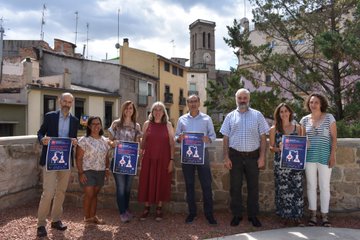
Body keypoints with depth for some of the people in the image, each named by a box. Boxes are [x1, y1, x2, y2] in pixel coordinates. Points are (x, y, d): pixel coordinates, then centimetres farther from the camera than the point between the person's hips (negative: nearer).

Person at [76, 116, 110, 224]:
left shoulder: (105, 141, 9)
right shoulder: (84, 140, -7)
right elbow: (79, 158, -8)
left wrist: (107, 168, 5)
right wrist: (81, 172, -13)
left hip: (100, 172, 5)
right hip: (87, 171, -5)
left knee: (95, 194, 12)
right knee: (89, 194, -3)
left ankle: (93, 216, 23)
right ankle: (87, 217, 14)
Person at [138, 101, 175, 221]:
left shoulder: (168, 125, 2)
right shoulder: (147, 124, 5)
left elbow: (172, 144, 1)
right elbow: (143, 142, 10)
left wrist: (171, 160, -5)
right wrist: (141, 156, 1)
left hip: (163, 159, -1)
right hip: (148, 158, 1)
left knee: (161, 183, 6)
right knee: (147, 182, 5)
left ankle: (159, 208, 21)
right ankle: (147, 208, 22)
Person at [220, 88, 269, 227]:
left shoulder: (257, 115, 4)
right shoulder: (230, 116, 5)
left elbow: (263, 137, 2)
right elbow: (226, 138, 4)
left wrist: (262, 157, -4)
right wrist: (226, 157, -2)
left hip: (253, 156, 0)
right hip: (235, 156, 0)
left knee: (253, 187, 9)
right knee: (235, 187, 8)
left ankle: (253, 215, 24)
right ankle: (236, 215, 22)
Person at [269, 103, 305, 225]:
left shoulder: (298, 127, 9)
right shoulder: (274, 129, 5)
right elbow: (271, 147, 7)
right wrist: (278, 148, -13)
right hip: (280, 163, -1)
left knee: (297, 188, -1)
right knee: (283, 189, 2)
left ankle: (297, 216, 13)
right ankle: (285, 216, 16)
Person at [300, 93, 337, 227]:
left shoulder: (329, 118, 0)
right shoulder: (304, 120, 6)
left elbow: (334, 138, -1)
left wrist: (332, 155, -9)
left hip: (324, 157, -2)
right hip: (309, 157, 2)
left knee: (325, 186, 5)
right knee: (311, 186, 7)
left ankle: (324, 216, 17)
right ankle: (313, 215, 18)